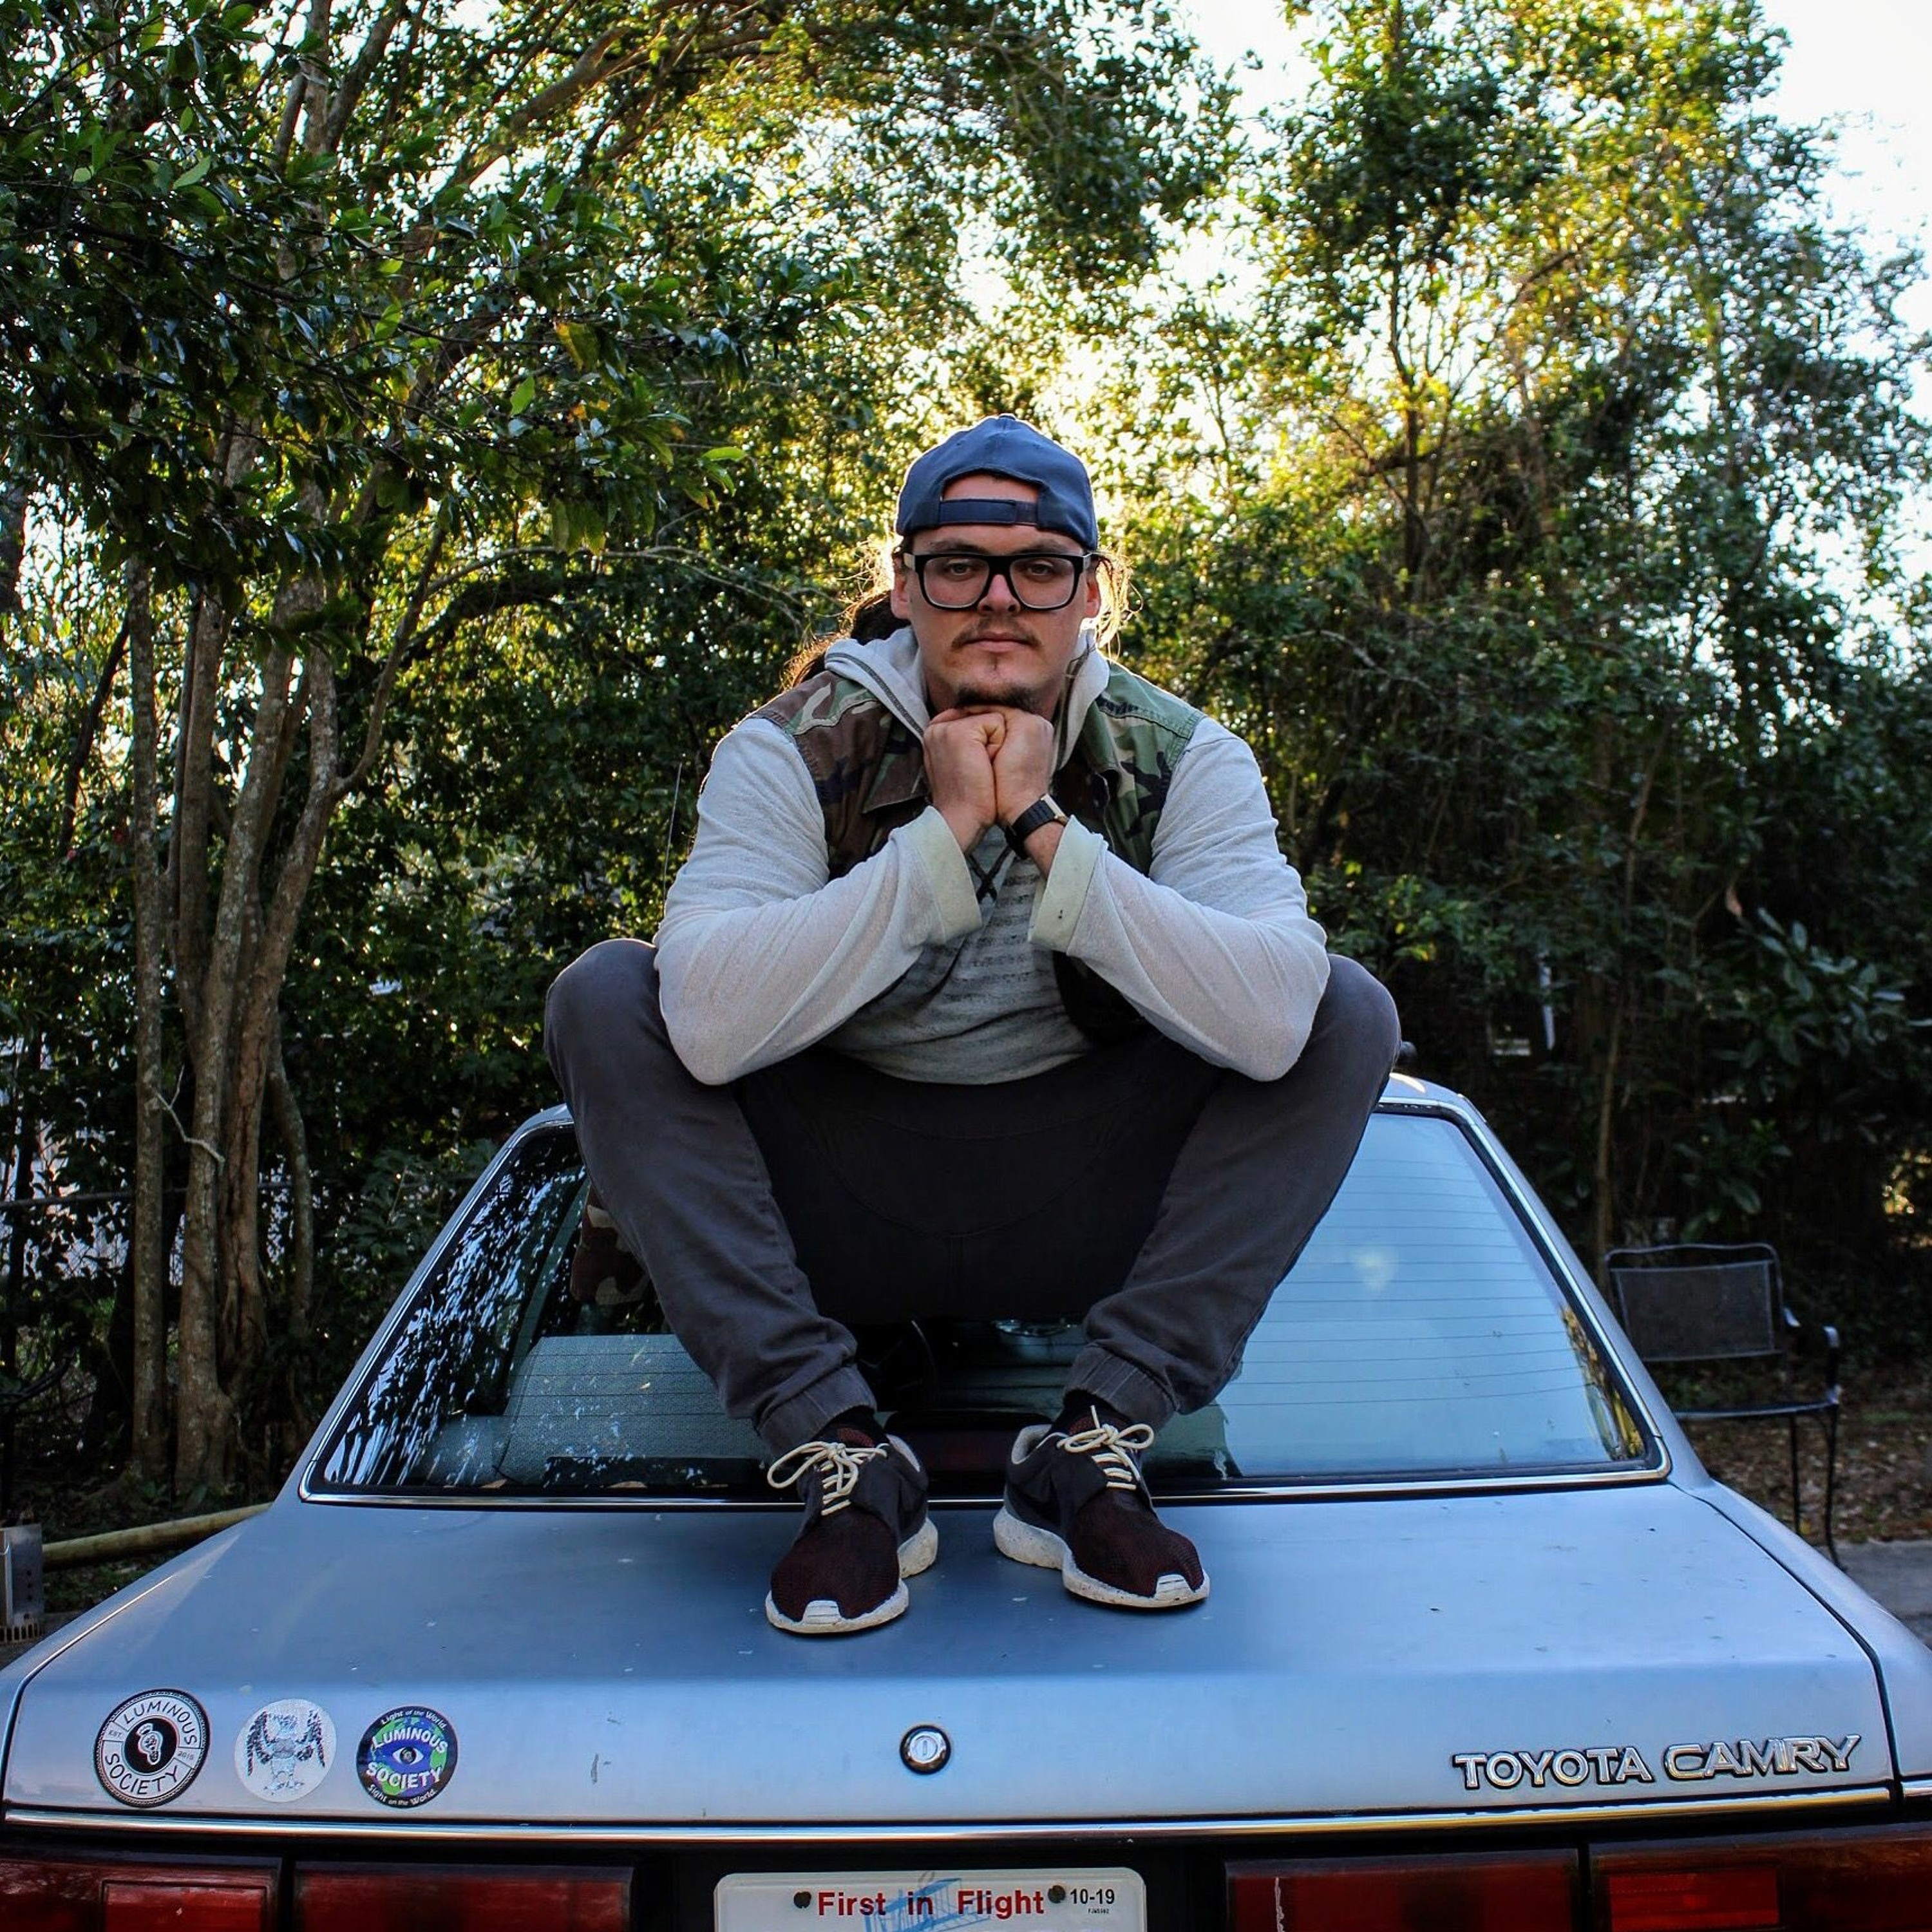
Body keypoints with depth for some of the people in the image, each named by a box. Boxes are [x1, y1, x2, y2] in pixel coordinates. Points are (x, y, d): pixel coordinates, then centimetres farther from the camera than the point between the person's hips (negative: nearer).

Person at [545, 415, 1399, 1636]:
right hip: (837, 1207, 0)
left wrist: (1048, 835, -30)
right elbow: (709, 1027, -29)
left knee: (1349, 1013, -17)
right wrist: (945, 838, -30)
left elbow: (1270, 1021, -27)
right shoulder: (792, 750, -10)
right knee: (605, 997, -21)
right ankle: (840, 1453, -20)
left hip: (1079, 1216, 1)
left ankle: (1098, 1444, -17)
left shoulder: (1182, 759, -7)